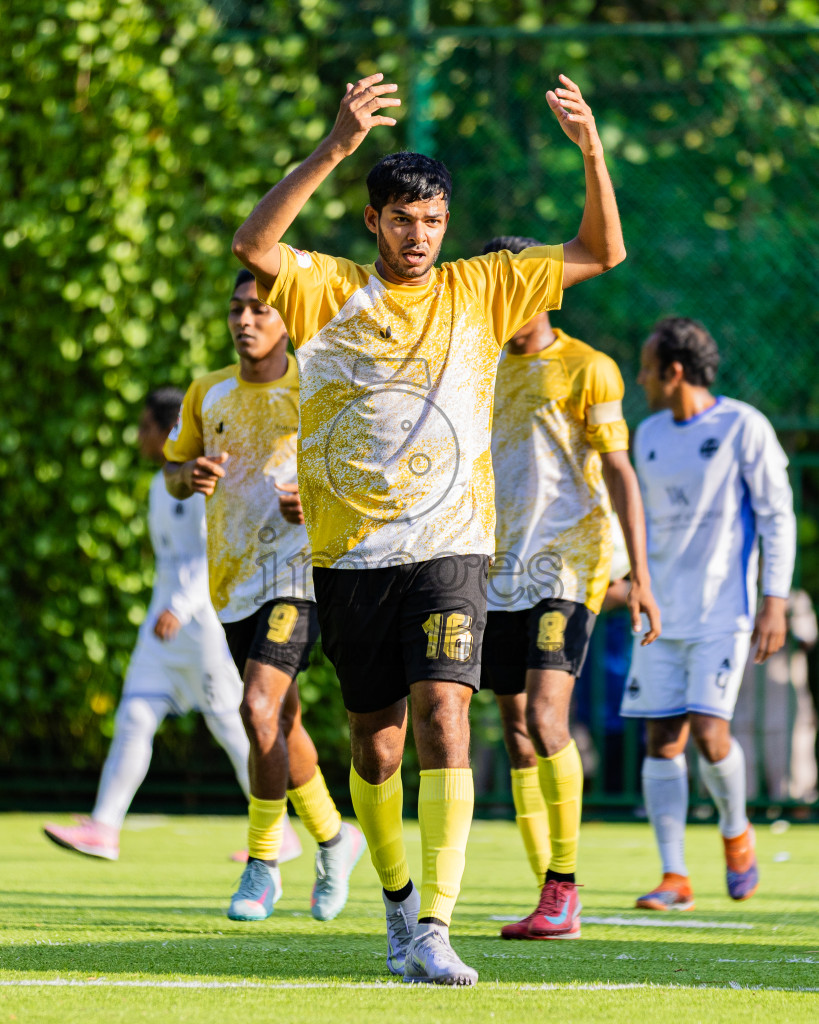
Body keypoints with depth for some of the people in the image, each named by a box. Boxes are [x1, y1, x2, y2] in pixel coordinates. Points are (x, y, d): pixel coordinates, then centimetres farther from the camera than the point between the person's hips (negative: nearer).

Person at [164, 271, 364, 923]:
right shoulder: (208, 394, 10)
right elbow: (174, 473, 16)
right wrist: (192, 474, -7)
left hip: (297, 569, -6)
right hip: (234, 580, 6)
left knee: (259, 709, -19)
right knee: (282, 719, 15)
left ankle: (263, 865, -9)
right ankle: (333, 838, 35)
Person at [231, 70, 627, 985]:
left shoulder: (479, 290, 8)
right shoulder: (330, 291, 2)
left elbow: (602, 252, 9)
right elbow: (252, 244, -17)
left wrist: (590, 149, -7)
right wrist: (335, 148, -28)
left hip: (448, 549, -1)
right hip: (348, 556, 1)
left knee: (442, 721, -17)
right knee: (375, 744, 8)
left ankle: (434, 934, -22)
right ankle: (398, 904, 30)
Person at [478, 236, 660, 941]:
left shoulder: (587, 370, -2)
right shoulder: (486, 373, 16)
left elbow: (619, 474, -5)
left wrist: (640, 576, -11)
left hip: (568, 566, -6)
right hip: (501, 576, 6)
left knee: (545, 719, -19)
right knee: (517, 733, 3)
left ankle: (564, 888, -13)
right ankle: (553, 904, 6)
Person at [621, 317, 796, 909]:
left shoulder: (743, 427, -6)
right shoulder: (649, 436, 12)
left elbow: (777, 517, -6)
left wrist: (775, 602, -12)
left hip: (723, 611, -5)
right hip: (664, 614, 6)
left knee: (708, 730, -16)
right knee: (662, 739, -3)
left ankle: (736, 831, 13)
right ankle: (675, 878, -1)